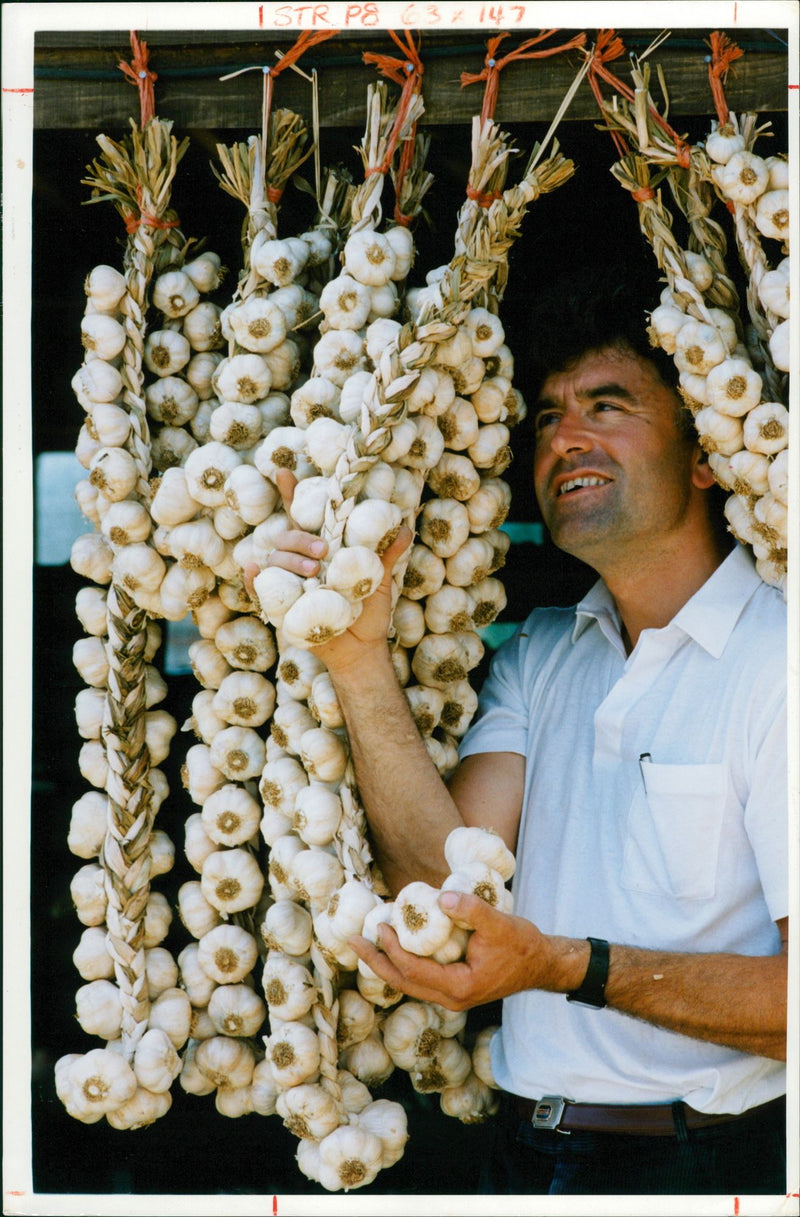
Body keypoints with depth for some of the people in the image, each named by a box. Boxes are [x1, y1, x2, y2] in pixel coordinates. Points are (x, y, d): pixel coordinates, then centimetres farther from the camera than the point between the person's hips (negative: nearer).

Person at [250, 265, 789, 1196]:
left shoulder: (773, 660, -15)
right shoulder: (536, 657, 8)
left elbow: (795, 995, -20)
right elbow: (447, 881, -7)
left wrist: (568, 967, -27)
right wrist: (359, 660, -15)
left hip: (706, 1157, -6)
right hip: (525, 1149, 6)